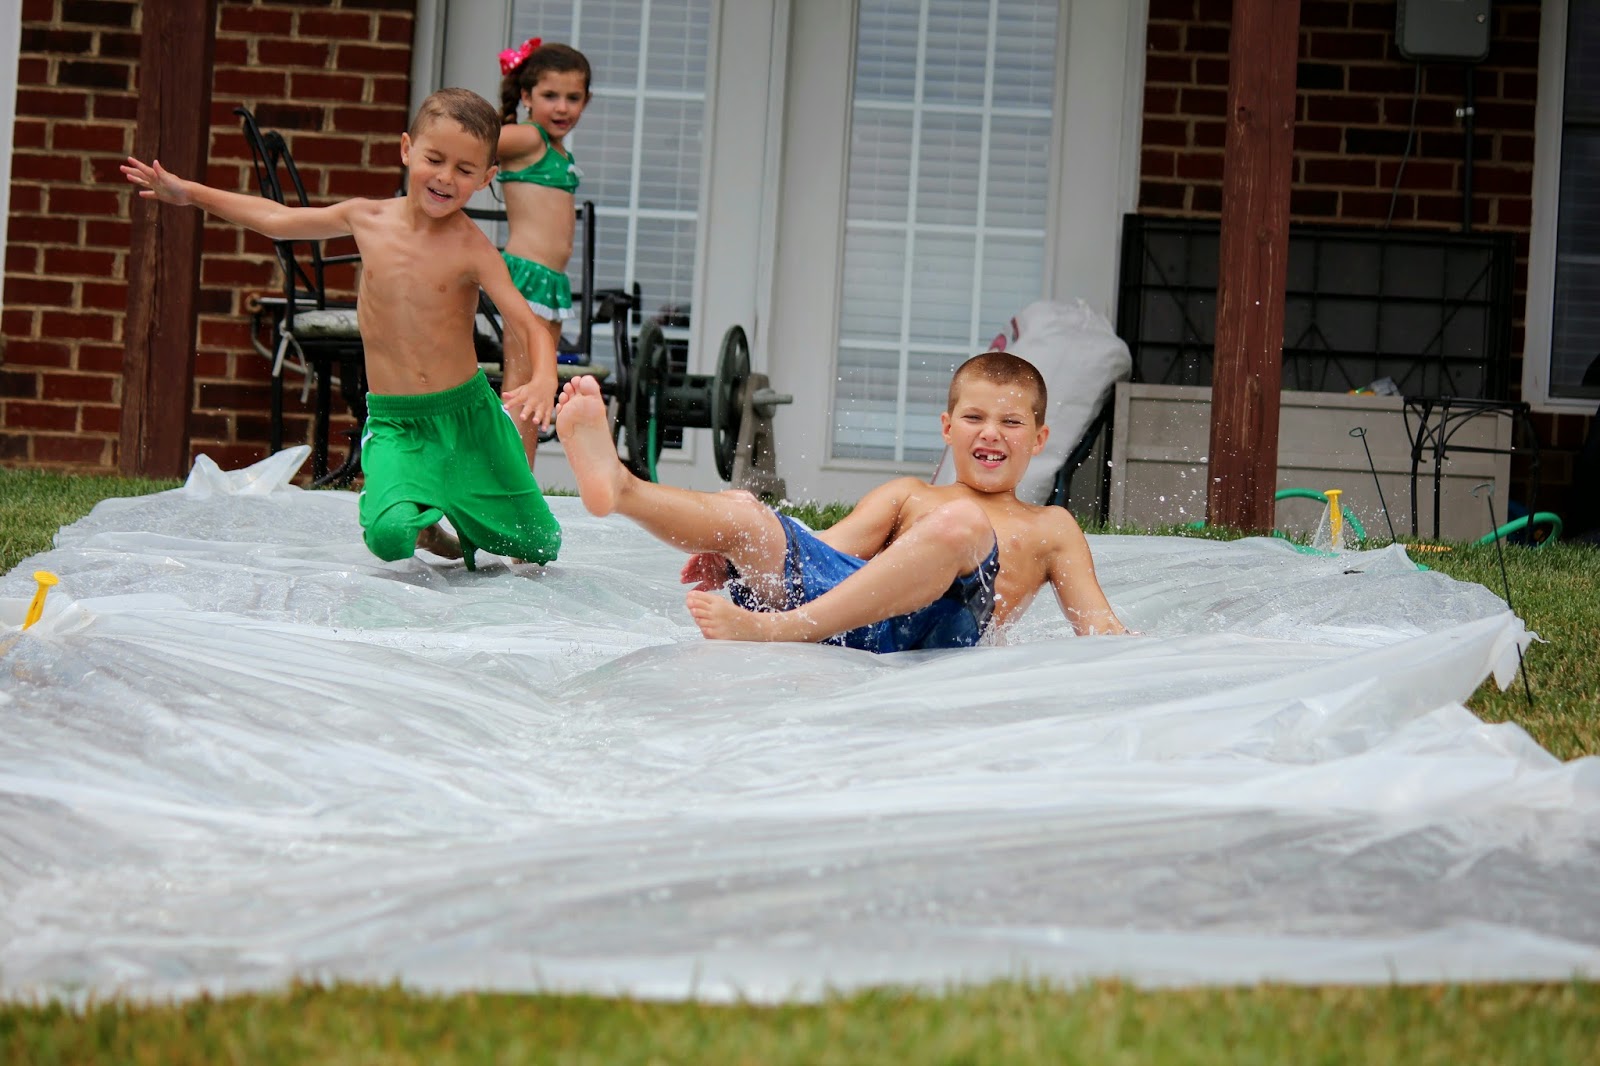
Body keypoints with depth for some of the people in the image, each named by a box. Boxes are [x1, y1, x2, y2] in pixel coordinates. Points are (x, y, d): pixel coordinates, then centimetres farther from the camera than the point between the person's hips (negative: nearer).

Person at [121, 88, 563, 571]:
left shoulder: (471, 248, -9)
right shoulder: (366, 218, 1)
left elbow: (528, 326, -16)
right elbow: (278, 219, 17)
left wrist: (543, 381, -37)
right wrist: (188, 192, 22)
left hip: (467, 415, -1)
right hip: (393, 423, 1)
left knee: (540, 547, 4)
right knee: (389, 535, -27)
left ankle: (458, 513, 37)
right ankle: (424, 527, 11)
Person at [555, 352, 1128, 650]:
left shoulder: (1051, 528, 31)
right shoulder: (906, 495, 33)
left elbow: (1101, 630, 22)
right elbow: (821, 552, 19)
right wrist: (734, 561, -1)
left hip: (929, 629, -3)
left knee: (960, 524, -32)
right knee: (741, 510, -18)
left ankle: (774, 629, -42)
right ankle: (618, 486, -50)